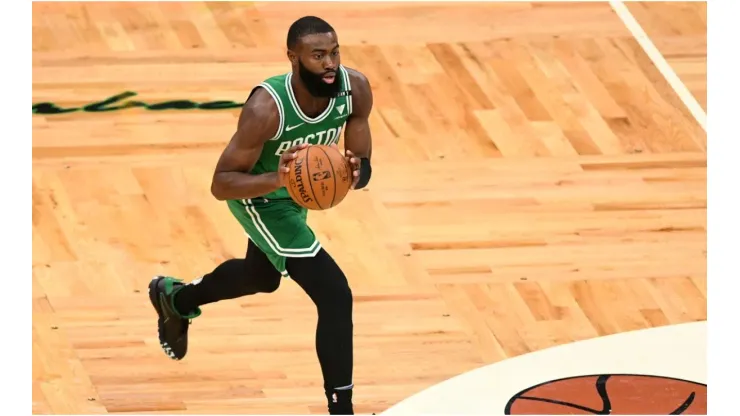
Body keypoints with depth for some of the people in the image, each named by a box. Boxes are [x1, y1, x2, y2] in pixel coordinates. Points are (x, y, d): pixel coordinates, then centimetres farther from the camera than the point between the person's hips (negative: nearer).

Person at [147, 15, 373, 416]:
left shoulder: (355, 89, -22)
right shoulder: (266, 108, -38)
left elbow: (363, 165, -12)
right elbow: (220, 183, -31)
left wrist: (354, 174, -36)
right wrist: (274, 180, -49)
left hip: (295, 191, 7)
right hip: (258, 196, -7)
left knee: (261, 277, 34)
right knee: (335, 295, -21)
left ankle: (174, 299, 62)